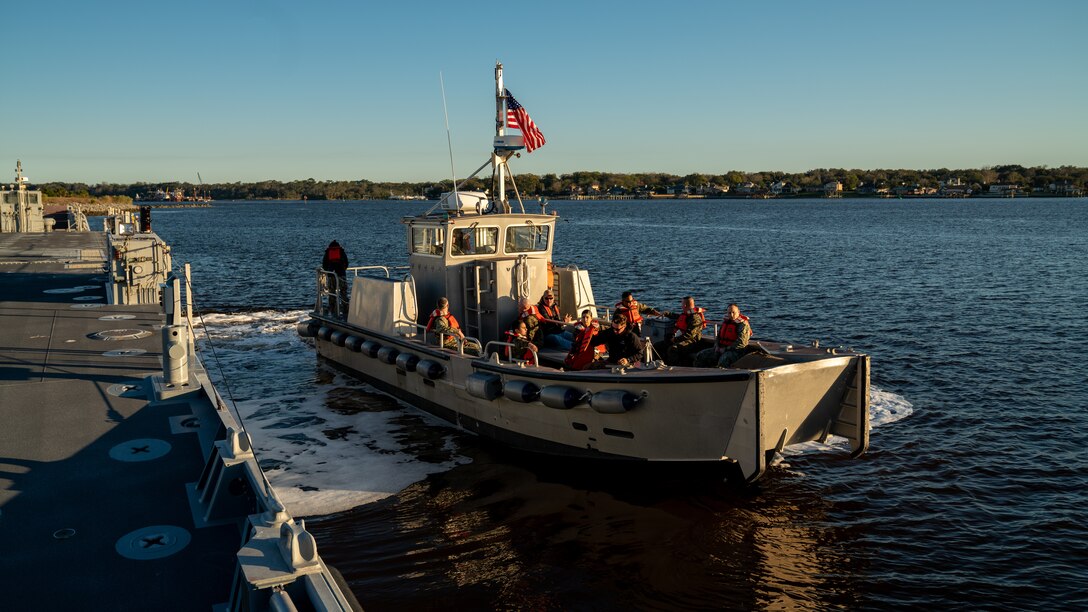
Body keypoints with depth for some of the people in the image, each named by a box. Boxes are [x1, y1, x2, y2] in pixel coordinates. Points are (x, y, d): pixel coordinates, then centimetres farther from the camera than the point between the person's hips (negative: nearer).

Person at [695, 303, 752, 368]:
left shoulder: (743, 324, -11)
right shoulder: (726, 322, 14)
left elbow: (741, 343, -19)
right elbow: (719, 335, 26)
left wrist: (725, 349, -16)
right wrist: (716, 346, 6)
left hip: (735, 351, -8)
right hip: (721, 349, 8)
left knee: (723, 360, -41)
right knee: (700, 356, -2)